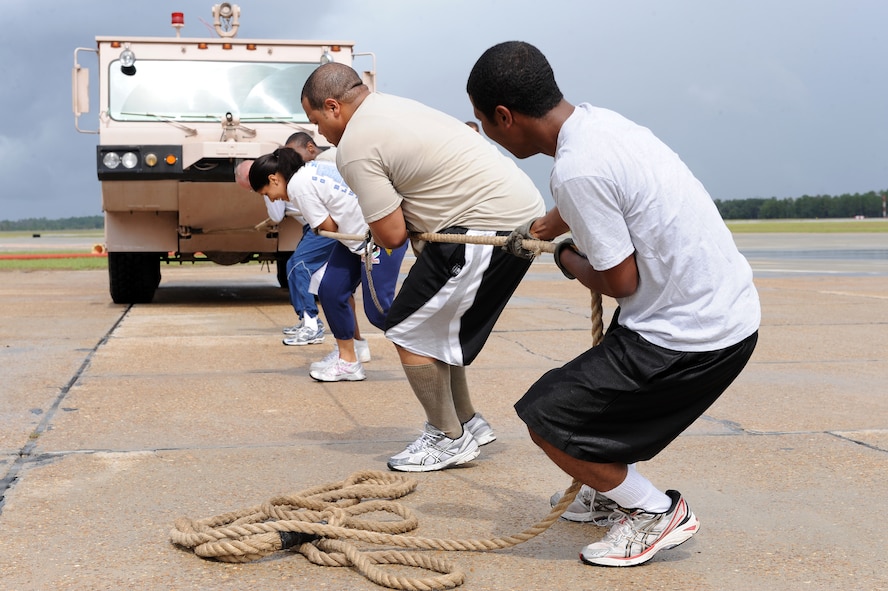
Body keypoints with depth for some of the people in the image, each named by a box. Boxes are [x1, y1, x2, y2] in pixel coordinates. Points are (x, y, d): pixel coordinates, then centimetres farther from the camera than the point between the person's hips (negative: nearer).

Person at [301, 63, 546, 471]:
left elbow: (391, 235, -12)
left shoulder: (355, 146, -11)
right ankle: (467, 422, 30)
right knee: (436, 326, 21)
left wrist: (380, 231, 9)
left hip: (487, 226, -10)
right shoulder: (388, 105, 19)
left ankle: (448, 439, 12)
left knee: (409, 330, 1)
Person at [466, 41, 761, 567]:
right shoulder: (598, 121, 5)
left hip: (692, 335, -10)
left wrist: (568, 260, 5)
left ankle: (658, 512, 10)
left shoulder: (576, 170, -24)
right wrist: (543, 227, 46)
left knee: (548, 418, -2)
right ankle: (614, 488, 39)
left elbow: (620, 281, -16)